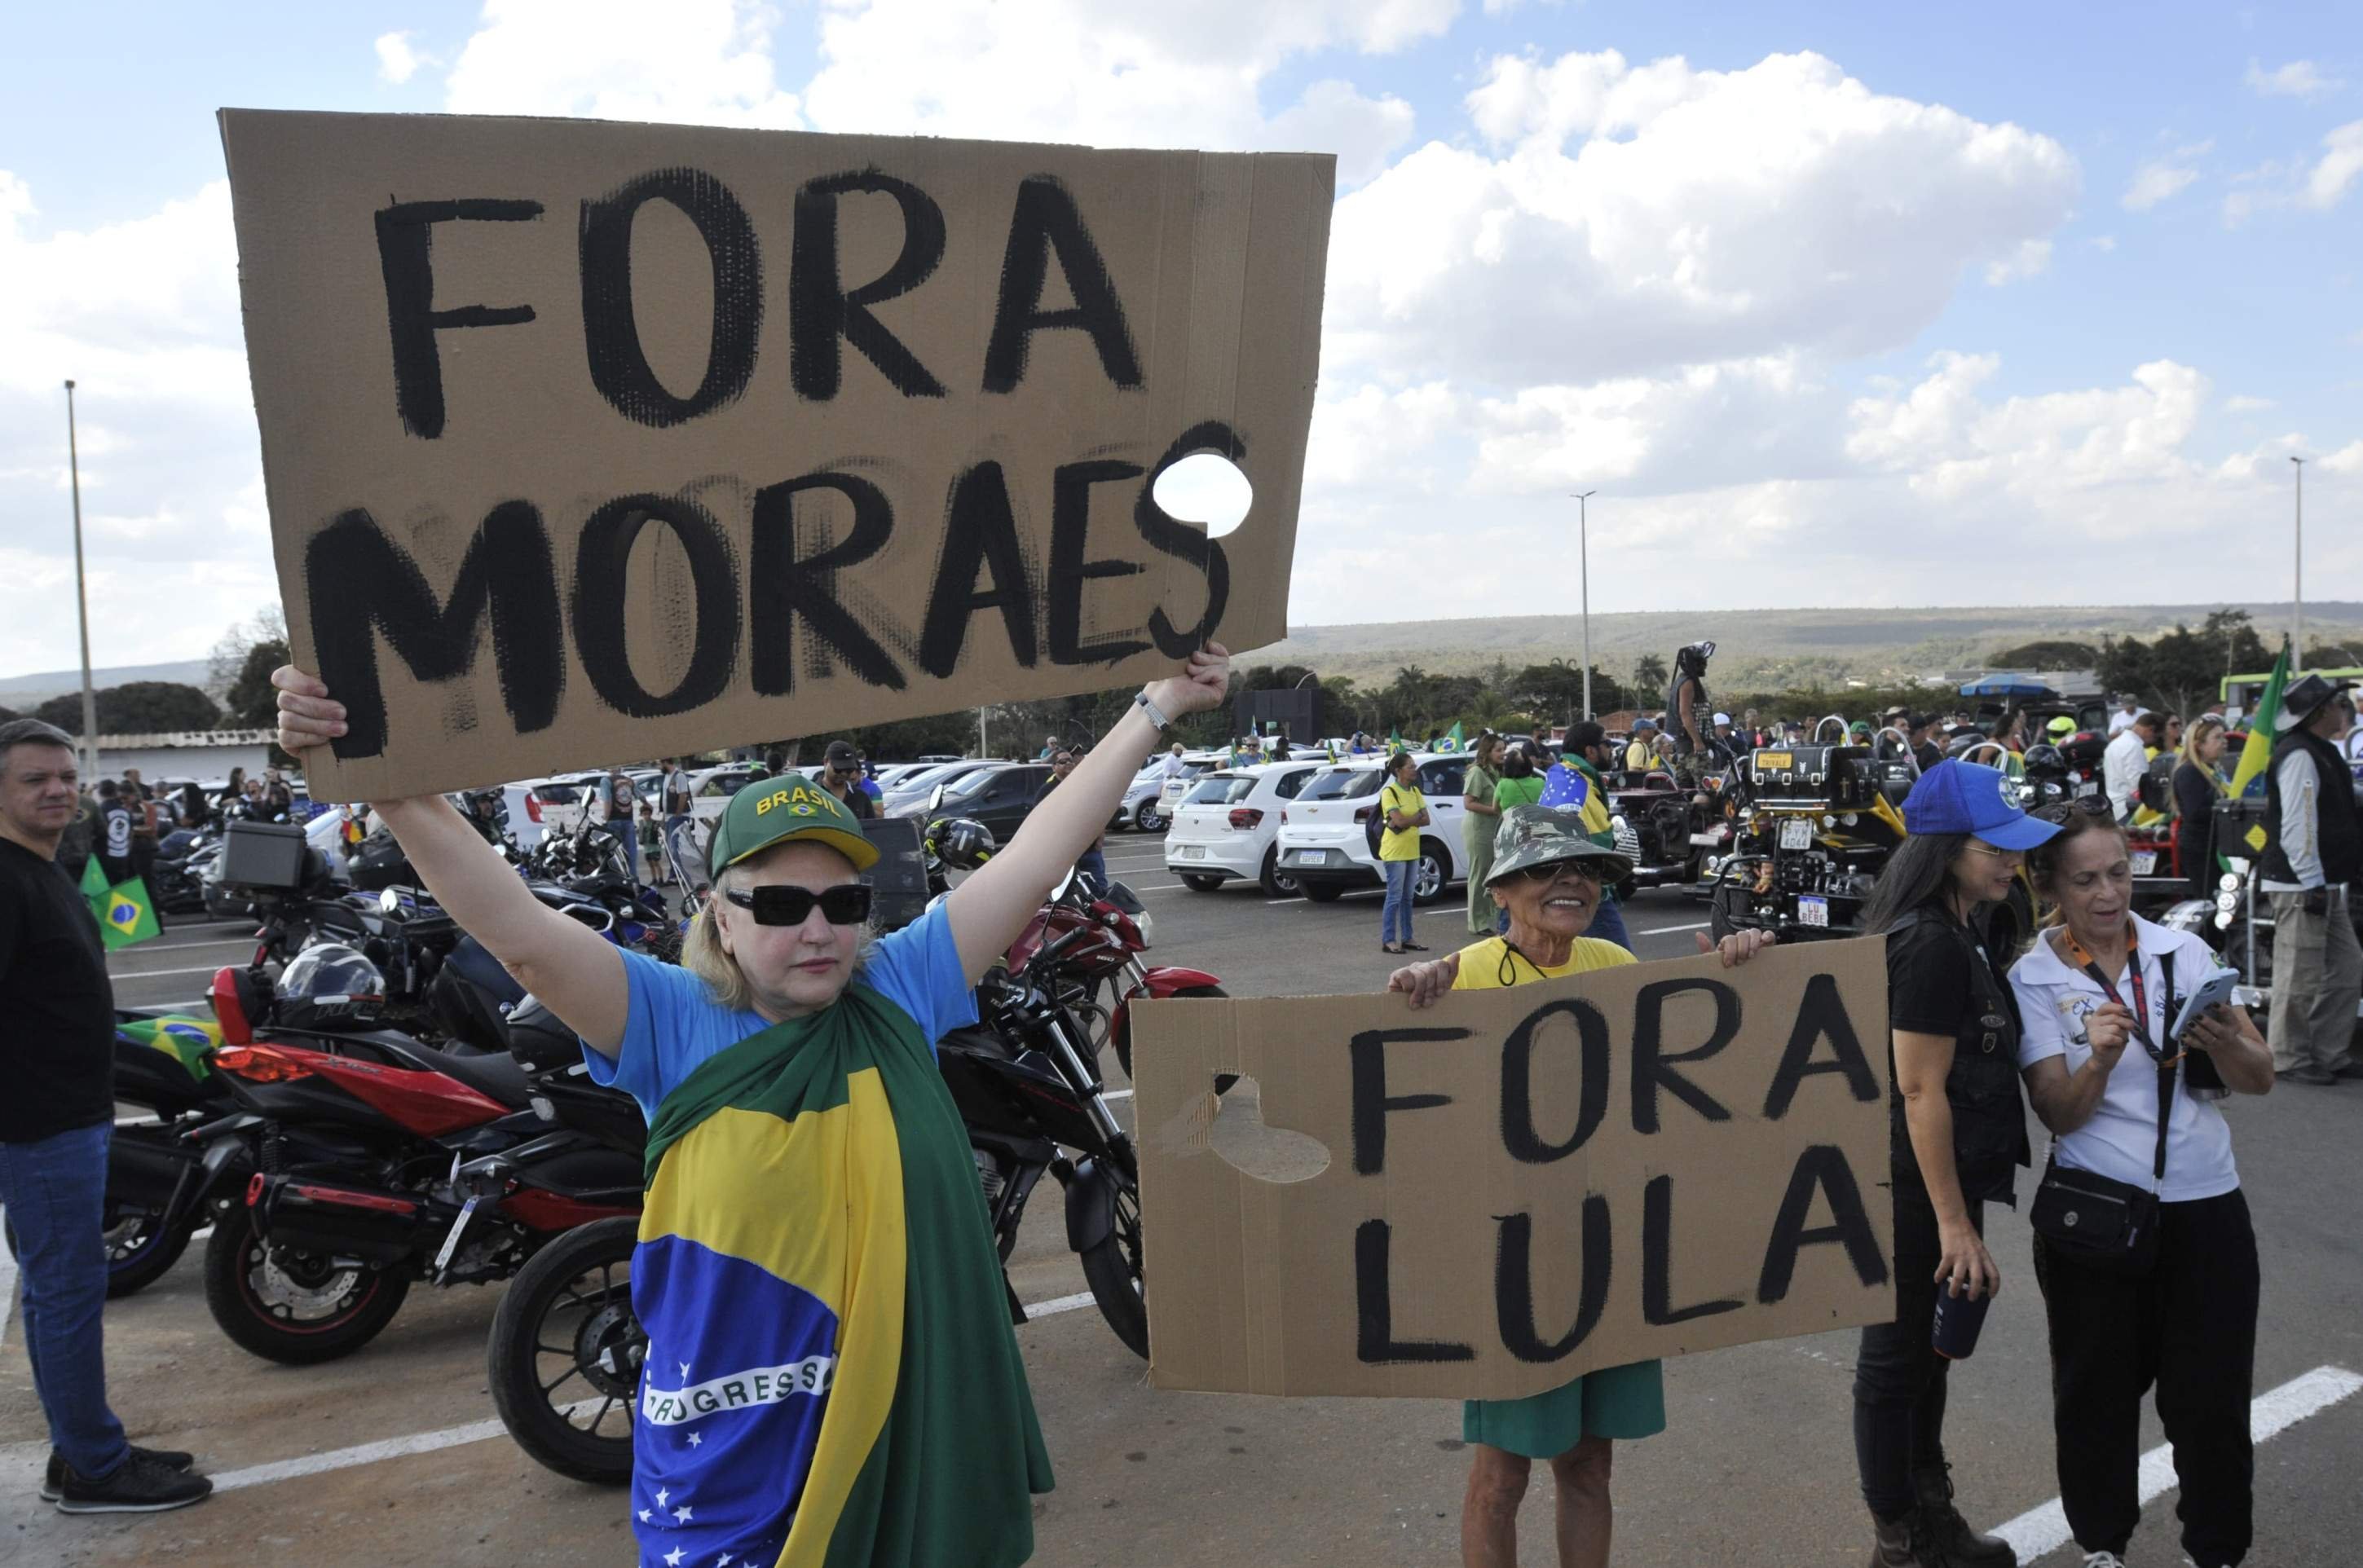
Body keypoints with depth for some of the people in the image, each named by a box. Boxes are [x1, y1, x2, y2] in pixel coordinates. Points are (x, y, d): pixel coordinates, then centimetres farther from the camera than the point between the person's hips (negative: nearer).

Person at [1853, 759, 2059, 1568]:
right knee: (1896, 1357, 4)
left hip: (1934, 1181, 10)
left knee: (1928, 1348, 21)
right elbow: (1922, 1090, -24)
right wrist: (1955, 1222, -22)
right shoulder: (1932, 946, -22)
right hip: (1912, 1192, -10)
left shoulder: (1957, 933, 10)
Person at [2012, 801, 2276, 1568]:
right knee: (2098, 1391, 11)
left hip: (2205, 1207, 1)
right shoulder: (2034, 979, -7)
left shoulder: (2183, 951, 0)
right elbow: (2059, 1114, -11)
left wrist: (2225, 1044, -25)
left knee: (2211, 1395, 6)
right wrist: (2100, 1058, -30)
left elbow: (2260, 1078, -3)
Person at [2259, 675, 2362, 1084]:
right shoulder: (2299, 755, -16)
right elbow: (2297, 826, -22)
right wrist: (2313, 884, -22)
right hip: (2300, 886, -10)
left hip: (2325, 884, 10)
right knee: (2301, 974, -4)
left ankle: (2329, 1053, 23)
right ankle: (2290, 1058, 5)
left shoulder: (2321, 752, 16)